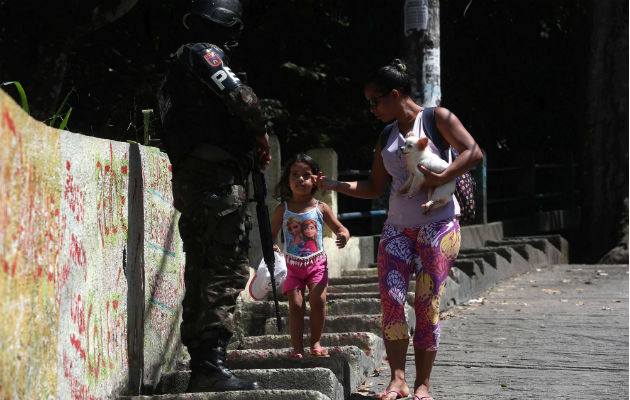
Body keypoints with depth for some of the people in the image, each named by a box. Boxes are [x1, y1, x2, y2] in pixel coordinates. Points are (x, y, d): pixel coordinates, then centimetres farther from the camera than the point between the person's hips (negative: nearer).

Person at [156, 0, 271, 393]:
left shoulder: (181, 64, 24)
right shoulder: (203, 53, -6)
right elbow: (239, 96, -20)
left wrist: (250, 146, 17)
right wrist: (261, 131, -2)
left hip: (191, 182, 10)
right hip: (217, 179, -10)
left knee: (202, 272, 11)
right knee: (227, 270, -13)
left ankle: (201, 367, 14)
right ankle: (212, 366, -19)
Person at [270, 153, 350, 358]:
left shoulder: (321, 208, 3)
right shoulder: (283, 210, 3)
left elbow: (339, 228, 8)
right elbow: (271, 234, 7)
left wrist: (344, 235, -16)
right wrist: (271, 247, -14)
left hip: (317, 262, 0)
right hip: (292, 264, 0)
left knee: (318, 298, -17)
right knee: (296, 304, -9)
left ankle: (315, 342, -1)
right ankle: (297, 348, -4)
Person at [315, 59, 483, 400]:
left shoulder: (437, 118, 0)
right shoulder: (387, 136, 17)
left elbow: (473, 152, -9)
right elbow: (375, 187, 19)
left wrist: (439, 178, -19)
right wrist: (335, 185, 7)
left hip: (437, 224, -5)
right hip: (397, 227, 5)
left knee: (426, 304, -7)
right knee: (391, 298, -12)